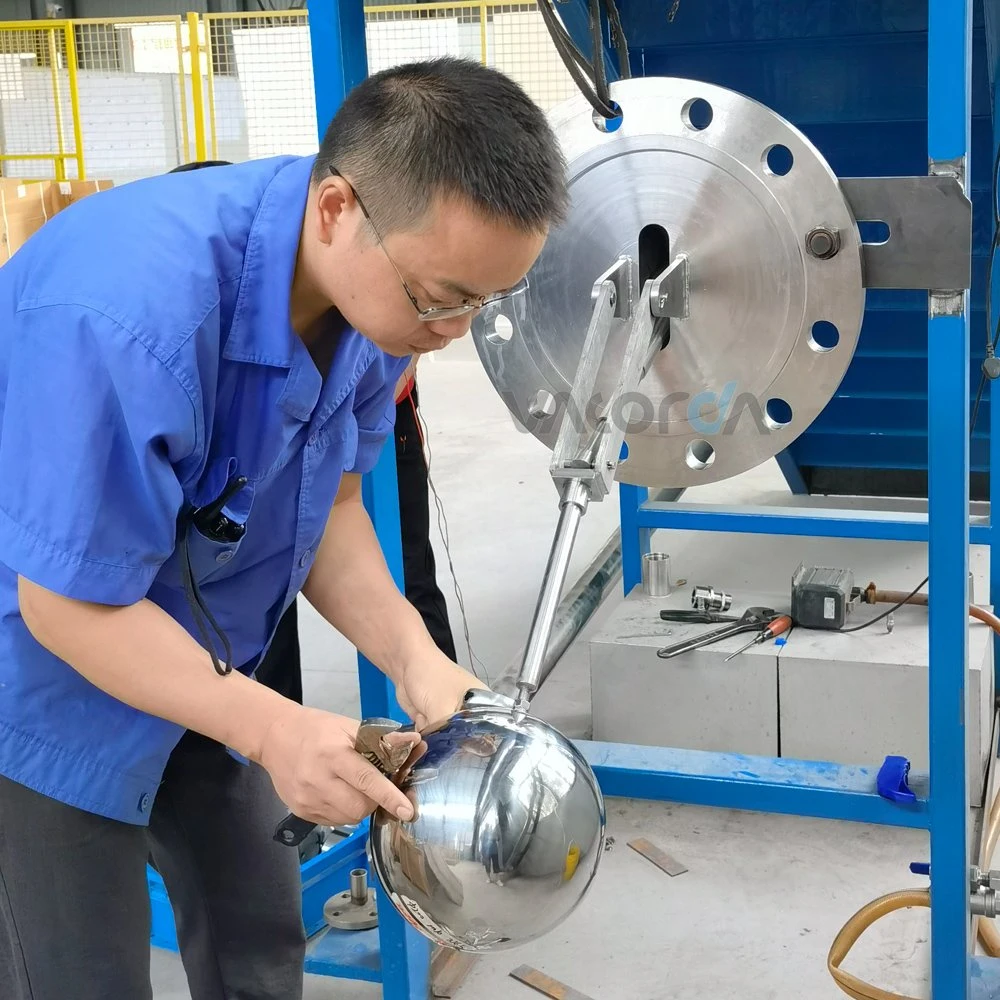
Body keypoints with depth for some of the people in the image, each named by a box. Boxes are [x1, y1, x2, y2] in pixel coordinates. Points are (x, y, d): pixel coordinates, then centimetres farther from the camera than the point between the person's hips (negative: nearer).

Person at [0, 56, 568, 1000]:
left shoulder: (377, 283, -14)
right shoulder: (133, 315, -39)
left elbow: (326, 500, -1)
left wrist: (414, 659, -15)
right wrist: (275, 731, -31)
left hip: (198, 659, 7)